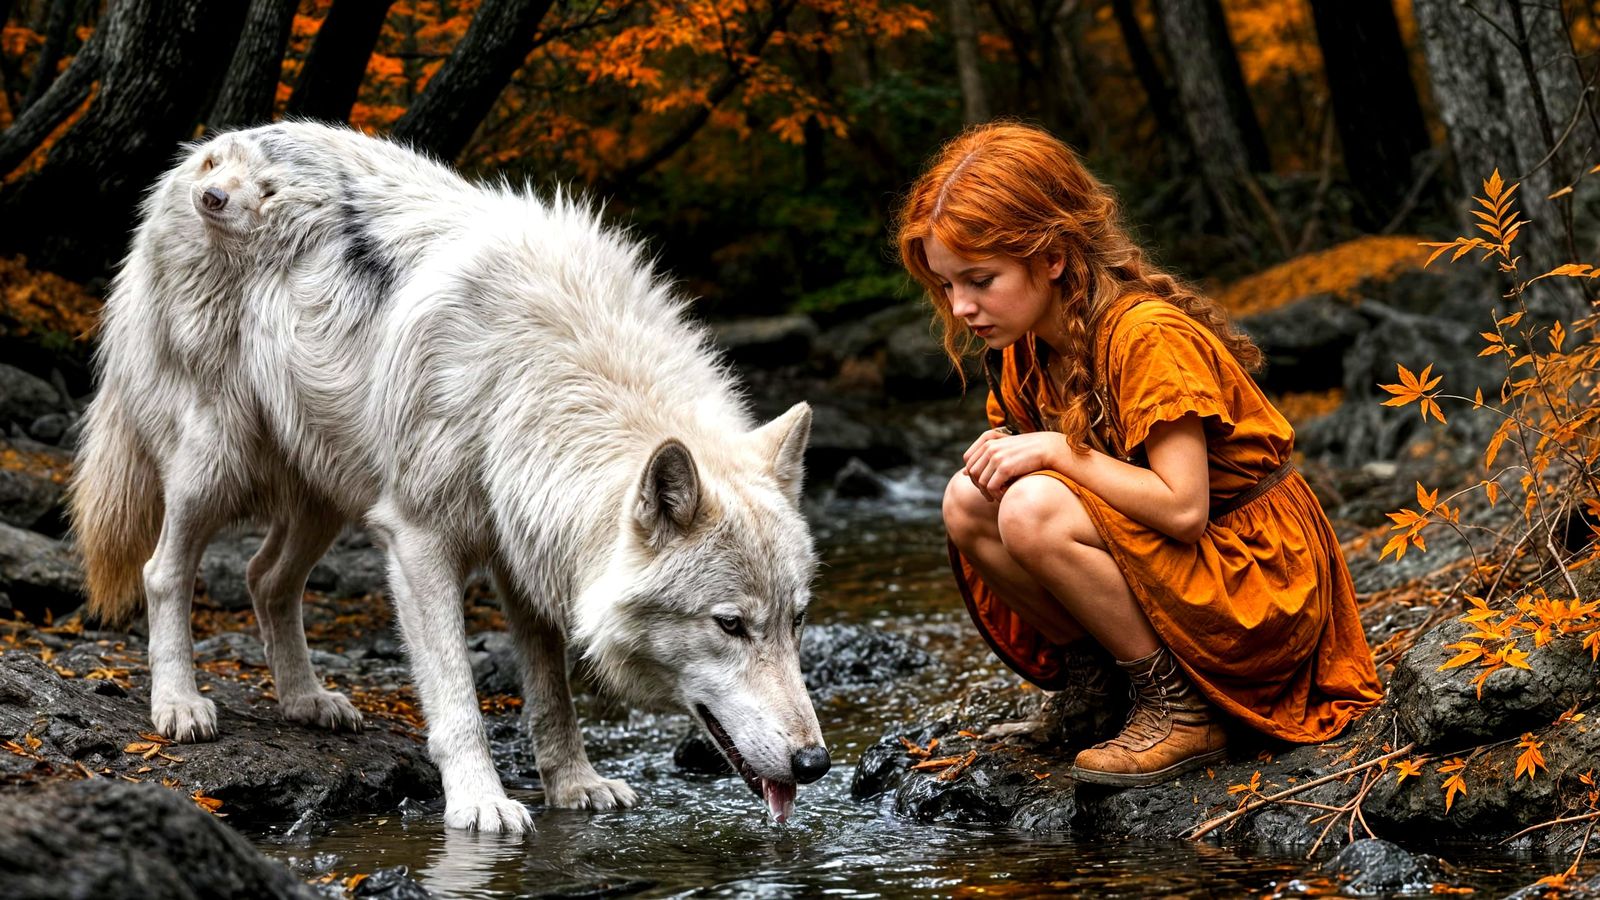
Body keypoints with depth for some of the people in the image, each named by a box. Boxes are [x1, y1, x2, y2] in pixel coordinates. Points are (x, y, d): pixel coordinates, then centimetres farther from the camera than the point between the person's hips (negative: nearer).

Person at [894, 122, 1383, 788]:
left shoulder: (1146, 336, -24)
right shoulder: (1024, 347, 1)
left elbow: (1183, 508, -29)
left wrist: (1060, 452, -25)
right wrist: (1003, 454, -12)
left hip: (1261, 582, -8)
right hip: (1156, 568, 8)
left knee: (1033, 511, -29)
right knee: (968, 504, -10)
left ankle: (1179, 708, -14)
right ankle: (1089, 683, 1)